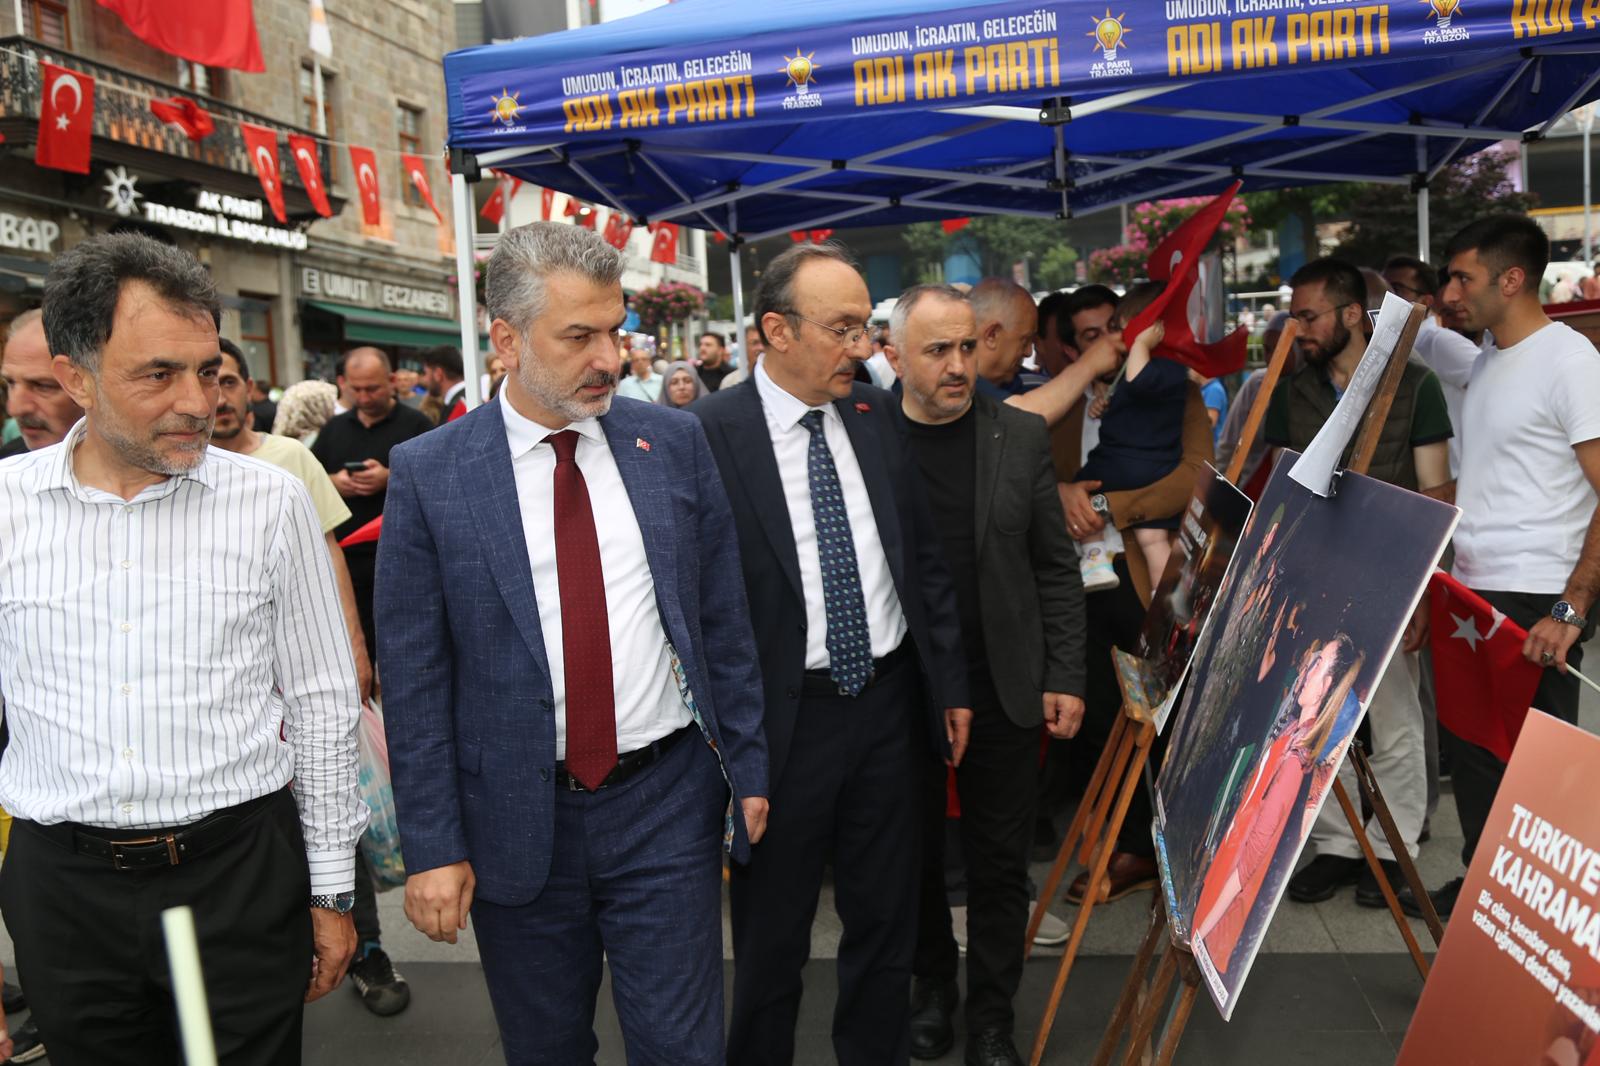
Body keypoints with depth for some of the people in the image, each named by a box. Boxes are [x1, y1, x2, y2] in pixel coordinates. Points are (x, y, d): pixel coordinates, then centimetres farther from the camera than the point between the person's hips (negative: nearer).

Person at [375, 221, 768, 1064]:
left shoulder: (673, 443, -1)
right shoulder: (429, 474, -6)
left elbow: (723, 621, 4)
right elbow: (414, 678, -4)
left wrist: (749, 769, 5)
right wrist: (434, 846, -6)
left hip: (665, 803, 1)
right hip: (516, 820, 0)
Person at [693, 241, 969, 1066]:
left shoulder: (879, 416, 4)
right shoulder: (709, 434, -13)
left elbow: (924, 558, 11)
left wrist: (951, 685, 11)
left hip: (889, 702, 5)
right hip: (782, 719, -5)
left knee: (886, 920, 20)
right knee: (771, 940, 14)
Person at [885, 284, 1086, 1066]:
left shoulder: (1021, 435, 0)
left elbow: (1055, 568, 3)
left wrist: (1065, 678, -1)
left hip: (1002, 689, 1)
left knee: (1001, 861, 10)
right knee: (915, 853, 15)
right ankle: (932, 985, 38)